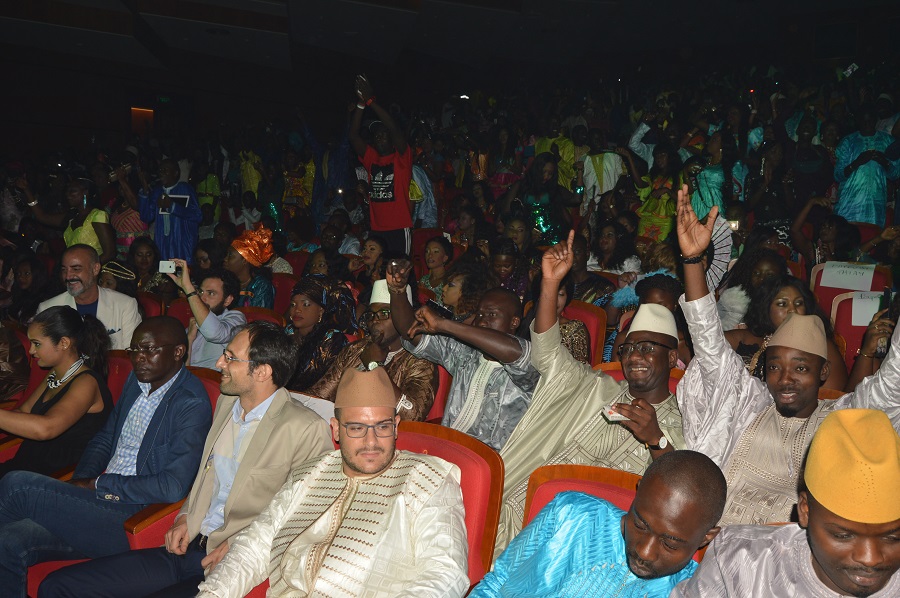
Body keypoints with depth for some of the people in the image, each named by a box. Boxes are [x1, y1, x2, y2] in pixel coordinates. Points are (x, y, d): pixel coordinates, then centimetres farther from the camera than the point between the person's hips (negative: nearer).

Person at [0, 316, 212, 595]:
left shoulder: (191, 403, -16)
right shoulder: (136, 380, 11)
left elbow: (173, 487, -22)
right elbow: (104, 439, 22)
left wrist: (97, 485, -13)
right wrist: (80, 482, 1)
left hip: (133, 519, -8)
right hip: (98, 498, 8)